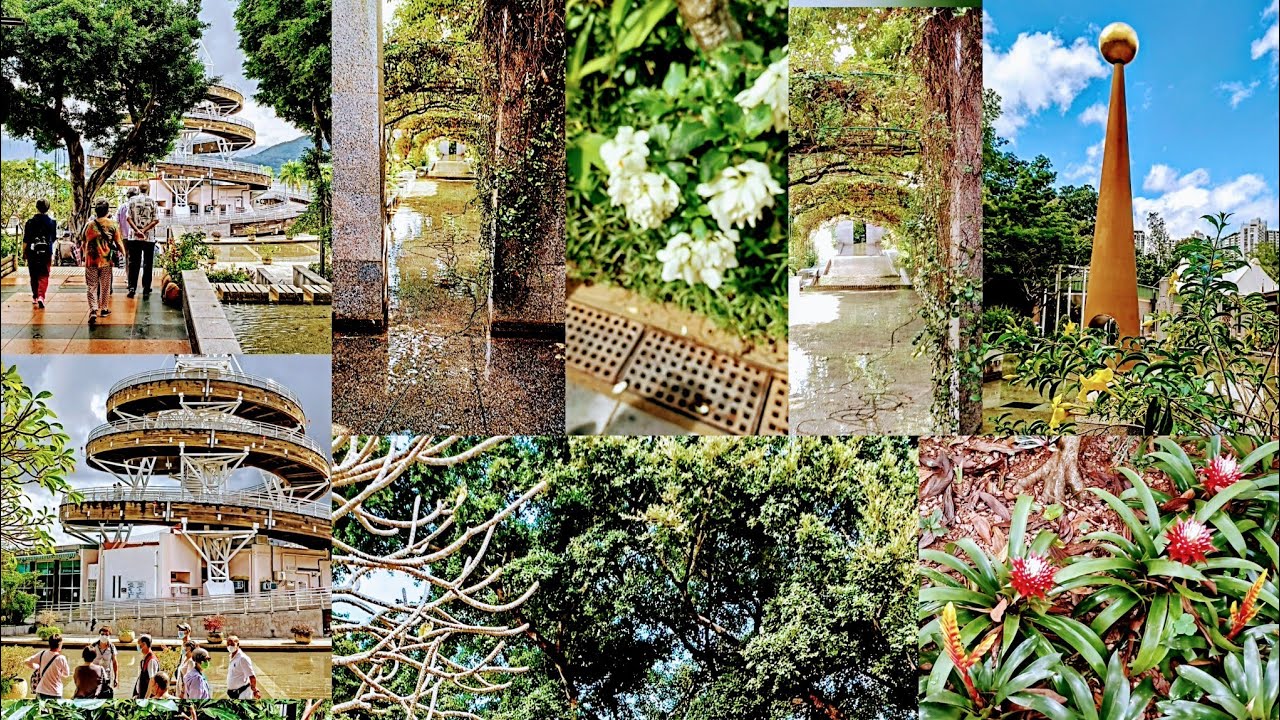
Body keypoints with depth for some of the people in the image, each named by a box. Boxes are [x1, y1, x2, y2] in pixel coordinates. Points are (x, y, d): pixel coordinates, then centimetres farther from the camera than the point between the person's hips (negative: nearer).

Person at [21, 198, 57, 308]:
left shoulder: (30, 222, -5)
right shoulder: (52, 222, -1)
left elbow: (25, 240, -4)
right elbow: (54, 239, 8)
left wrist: (24, 253, 6)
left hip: (32, 253, 0)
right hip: (46, 253, 0)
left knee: (34, 276, 14)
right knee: (44, 276, 0)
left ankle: (35, 297, 24)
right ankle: (41, 296, -19)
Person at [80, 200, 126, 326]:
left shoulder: (89, 224, -5)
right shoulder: (113, 225, -5)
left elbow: (83, 242, 3)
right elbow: (118, 242, -3)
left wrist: (84, 255, 18)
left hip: (91, 260, -1)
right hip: (106, 260, 1)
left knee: (91, 287, 0)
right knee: (105, 286, 17)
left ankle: (93, 310, -16)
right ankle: (104, 308, 28)